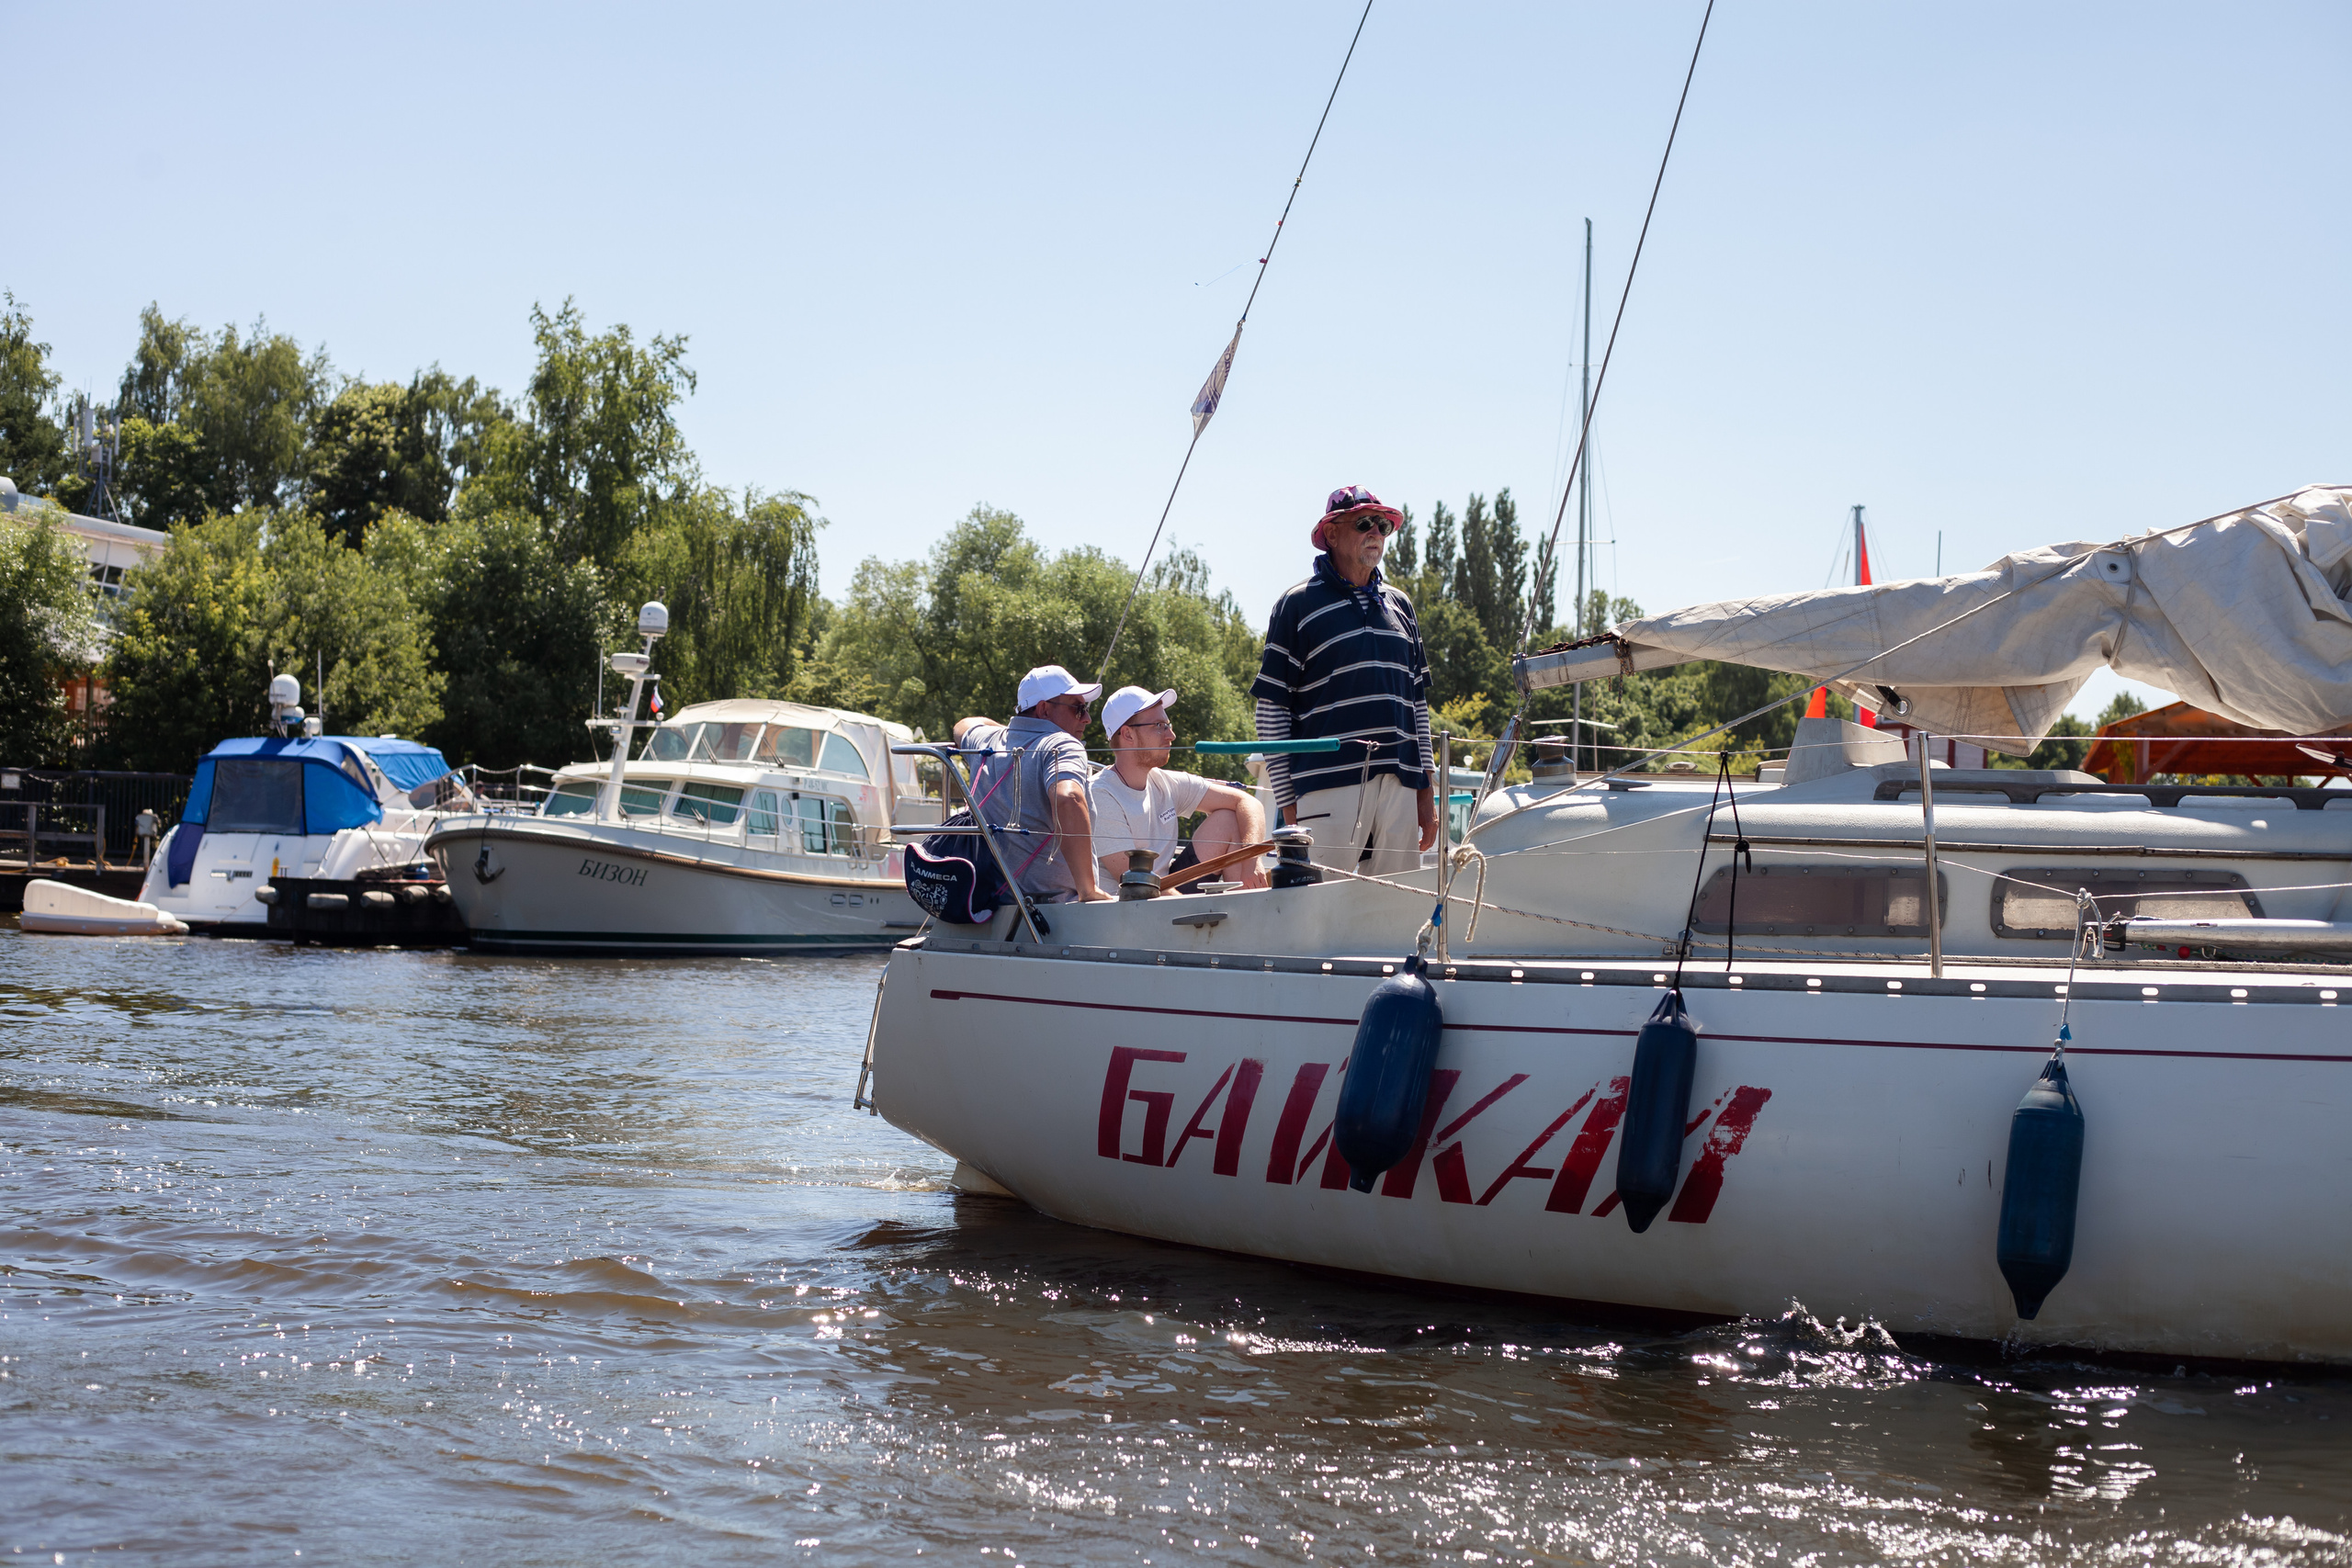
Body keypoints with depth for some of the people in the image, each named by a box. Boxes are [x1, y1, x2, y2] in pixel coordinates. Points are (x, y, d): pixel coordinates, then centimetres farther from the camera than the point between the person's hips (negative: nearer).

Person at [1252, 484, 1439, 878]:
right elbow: (1271, 709, 0)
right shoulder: (1299, 605, 2)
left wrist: (1426, 788, 15)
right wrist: (1288, 802, -5)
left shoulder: (1399, 606, 19)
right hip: (1330, 784, -5)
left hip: (1400, 786, 5)